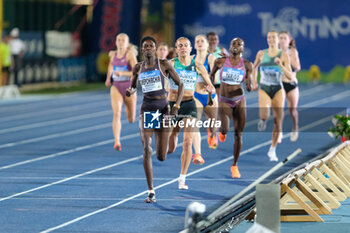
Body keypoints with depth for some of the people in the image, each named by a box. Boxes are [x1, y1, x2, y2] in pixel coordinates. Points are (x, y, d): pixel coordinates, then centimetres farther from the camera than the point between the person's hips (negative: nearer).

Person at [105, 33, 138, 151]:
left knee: (131, 120, 12)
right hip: (116, 87, 2)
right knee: (116, 113, -22)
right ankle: (117, 142, -27)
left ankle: (128, 108, 50)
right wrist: (108, 78, 27)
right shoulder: (113, 54, 4)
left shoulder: (130, 54, -10)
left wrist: (122, 73, -33)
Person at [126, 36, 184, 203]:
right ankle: (151, 192, -10)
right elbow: (132, 87, 21)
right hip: (146, 109, 1)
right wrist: (129, 92, -4)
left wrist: (176, 106, -11)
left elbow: (180, 84, 1)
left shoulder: (164, 64, -1)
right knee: (147, 150, -14)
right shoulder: (138, 68, 7)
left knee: (162, 157, -1)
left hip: (163, 109, -1)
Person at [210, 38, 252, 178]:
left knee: (238, 135, 1)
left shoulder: (247, 65, -1)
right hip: (224, 100, -1)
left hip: (239, 100, 1)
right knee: (225, 129, -23)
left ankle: (234, 166, 15)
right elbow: (212, 73, 16)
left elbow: (250, 86, 2)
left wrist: (249, 85, -22)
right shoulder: (221, 62, -2)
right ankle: (222, 132, 18)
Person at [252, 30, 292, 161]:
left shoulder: (283, 56, -2)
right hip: (264, 89, 0)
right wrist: (254, 82, 12)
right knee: (264, 115, -27)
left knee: (278, 121, 2)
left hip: (278, 90, 0)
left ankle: (272, 150, 17)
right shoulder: (261, 54, 3)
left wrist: (281, 65, -22)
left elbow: (289, 76, -7)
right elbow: (254, 67, 22)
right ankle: (262, 121, 12)